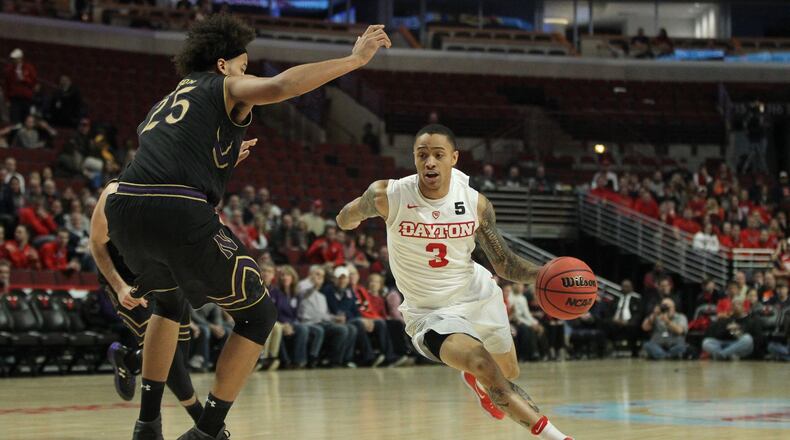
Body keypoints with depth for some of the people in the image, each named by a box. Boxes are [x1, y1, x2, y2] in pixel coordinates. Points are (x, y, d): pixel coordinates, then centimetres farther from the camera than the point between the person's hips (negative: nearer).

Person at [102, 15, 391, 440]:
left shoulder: (162, 105, 33)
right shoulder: (226, 87, 14)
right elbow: (279, 86, -8)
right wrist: (354, 59, -2)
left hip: (124, 209, 7)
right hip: (180, 214, -7)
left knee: (169, 301, 36)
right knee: (258, 314, 10)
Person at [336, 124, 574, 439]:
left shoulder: (476, 203, -13)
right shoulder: (388, 196, -20)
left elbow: (504, 264, -8)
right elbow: (347, 217, 4)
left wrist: (540, 273, -23)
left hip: (479, 294, 4)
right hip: (430, 313, -4)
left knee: (509, 373, 24)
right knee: (484, 366, -30)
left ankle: (473, 379, 61)